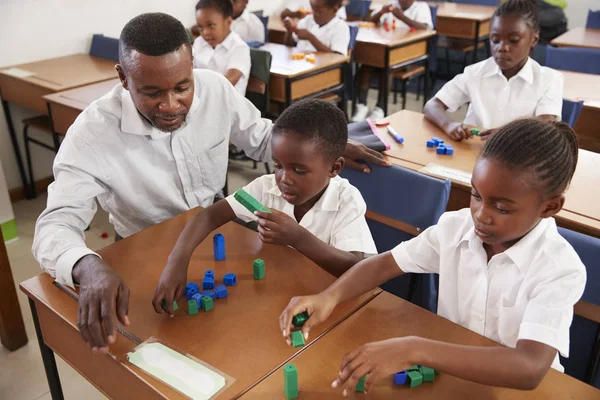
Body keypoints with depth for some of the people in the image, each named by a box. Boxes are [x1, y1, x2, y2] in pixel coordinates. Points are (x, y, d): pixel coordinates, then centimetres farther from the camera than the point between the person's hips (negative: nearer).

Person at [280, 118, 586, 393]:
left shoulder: (561, 270, -20)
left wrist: (414, 350, -42)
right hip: (448, 368, 3)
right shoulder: (455, 227, -9)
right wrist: (329, 297, -21)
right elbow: (384, 264, -3)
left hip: (514, 385, -2)